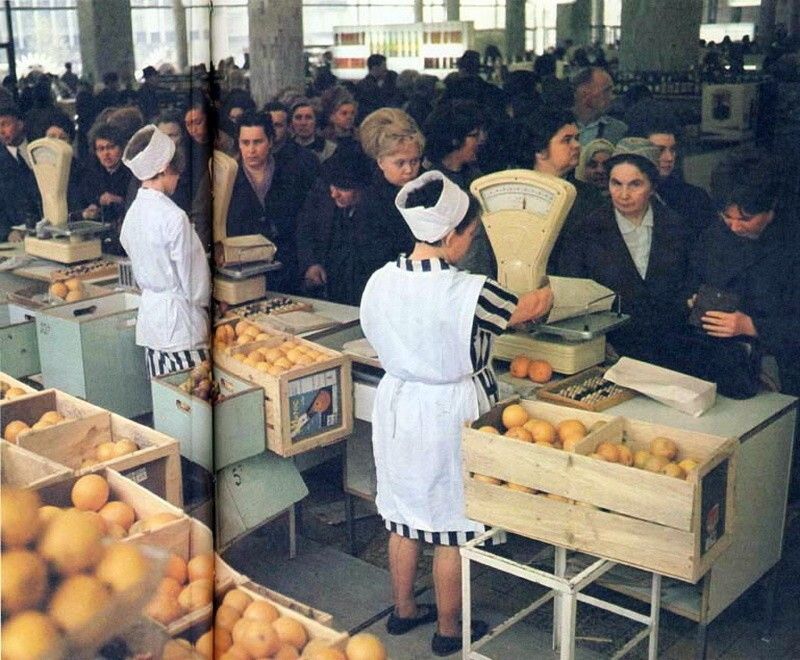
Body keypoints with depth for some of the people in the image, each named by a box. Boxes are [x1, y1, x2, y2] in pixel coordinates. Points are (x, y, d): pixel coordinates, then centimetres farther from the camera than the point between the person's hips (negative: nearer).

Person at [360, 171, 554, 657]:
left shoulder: (380, 282, -7)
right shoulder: (469, 293, -23)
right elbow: (531, 308, -5)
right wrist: (548, 294, 18)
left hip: (397, 408, 6)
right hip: (450, 416, -6)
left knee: (404, 515, 21)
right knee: (452, 530, 11)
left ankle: (404, 609, 39)